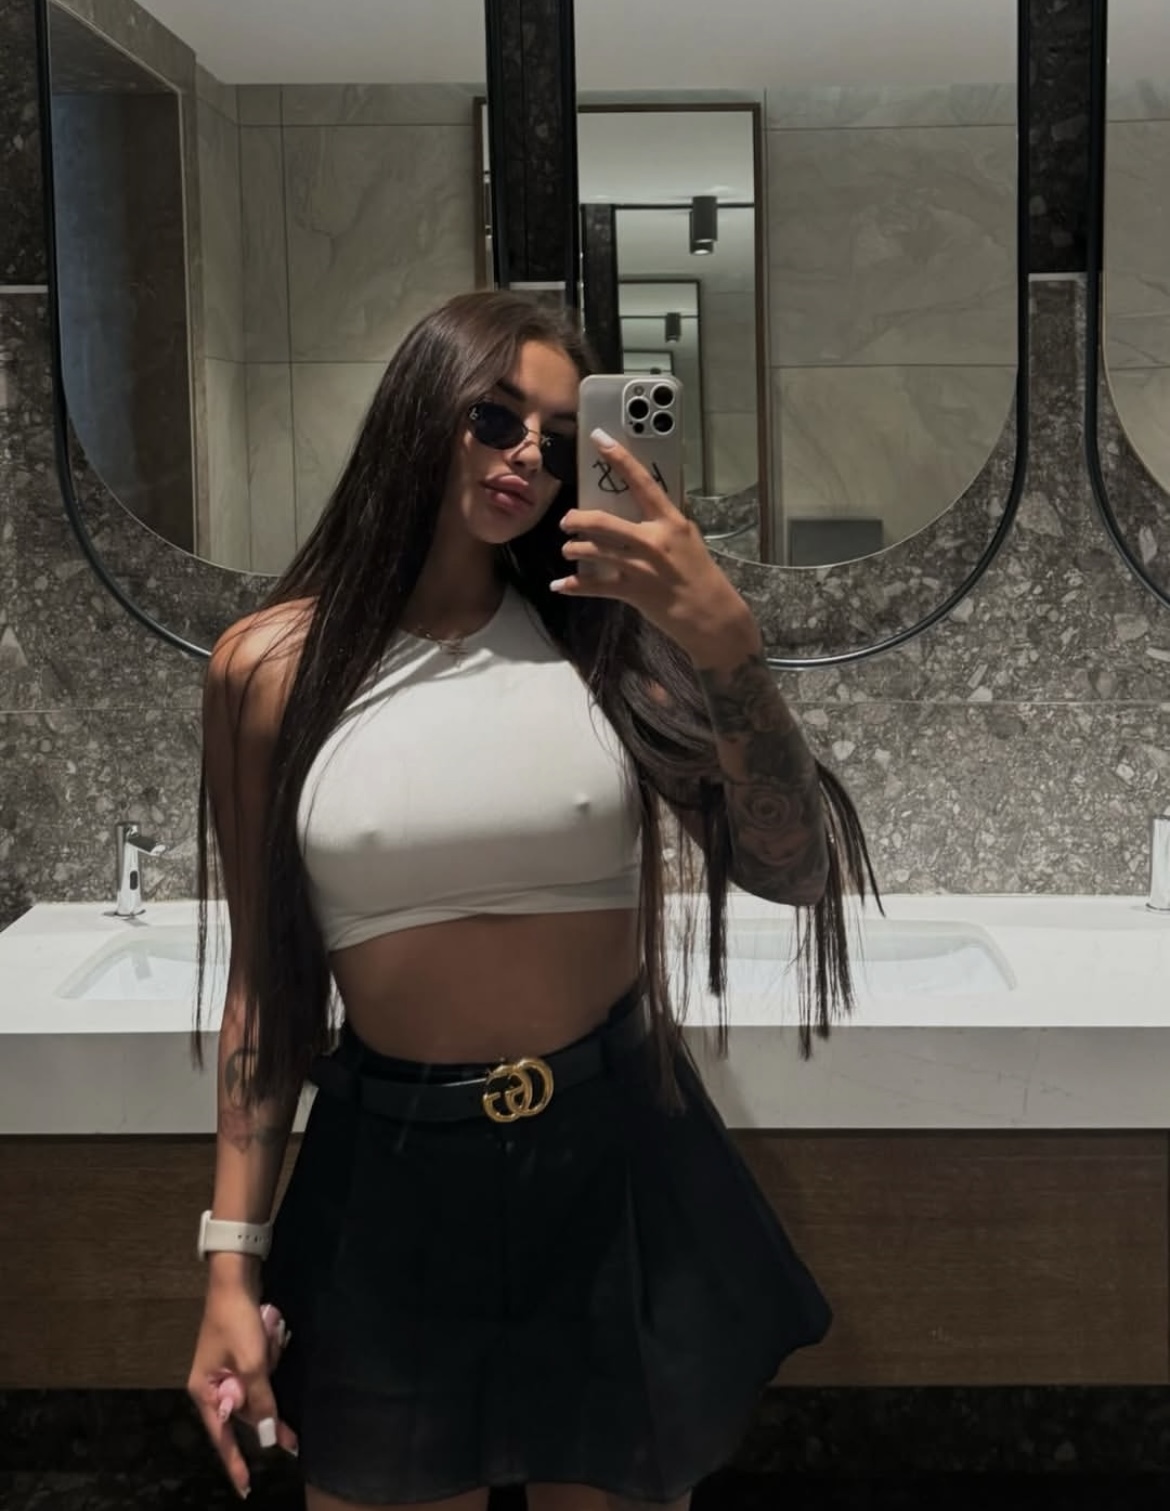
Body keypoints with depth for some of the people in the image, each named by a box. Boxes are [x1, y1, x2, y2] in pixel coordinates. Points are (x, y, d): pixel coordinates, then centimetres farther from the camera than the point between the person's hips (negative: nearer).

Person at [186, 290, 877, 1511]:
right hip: (391, 1177, 0)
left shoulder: (597, 633, -2)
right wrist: (233, 1259, 0)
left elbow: (791, 873, -11)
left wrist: (726, 643, -25)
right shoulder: (271, 666, -4)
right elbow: (265, 976, 1)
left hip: (620, 1155, 1)